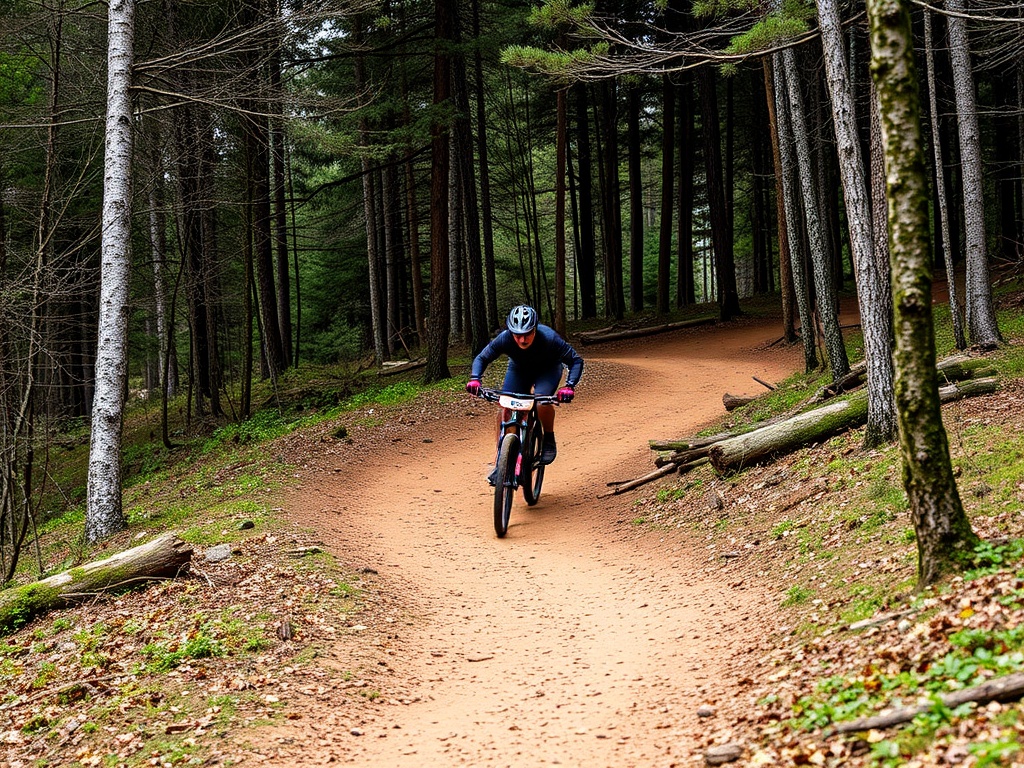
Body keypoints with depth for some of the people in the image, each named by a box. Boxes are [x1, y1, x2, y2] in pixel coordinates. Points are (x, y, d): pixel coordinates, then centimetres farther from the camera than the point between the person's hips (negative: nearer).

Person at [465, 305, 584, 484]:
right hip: (519, 369, 3)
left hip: (548, 369, -3)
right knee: (504, 408, -16)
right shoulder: (504, 339, -31)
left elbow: (576, 361, -27)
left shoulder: (549, 338, -36)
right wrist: (474, 379, -35)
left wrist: (569, 386, -43)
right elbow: (482, 358, -16)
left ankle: (549, 440, -5)